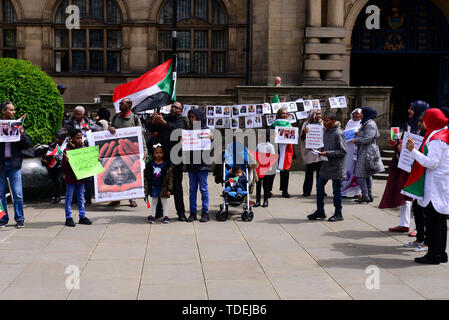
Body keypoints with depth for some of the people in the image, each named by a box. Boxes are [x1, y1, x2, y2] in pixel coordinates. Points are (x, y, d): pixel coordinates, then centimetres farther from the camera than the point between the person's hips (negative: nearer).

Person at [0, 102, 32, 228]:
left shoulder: (18, 125, 8)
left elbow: (27, 145, 7)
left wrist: (22, 135, -11)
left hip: (14, 163, 1)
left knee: (17, 194, 0)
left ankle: (19, 219, 11)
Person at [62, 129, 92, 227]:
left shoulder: (83, 148, 6)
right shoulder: (67, 150, -12)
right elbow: (64, 166, -12)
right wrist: (67, 161, -32)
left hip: (81, 178, 5)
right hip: (70, 179, -5)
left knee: (81, 199, 13)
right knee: (69, 199, 4)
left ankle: (82, 217, 21)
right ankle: (68, 218, 11)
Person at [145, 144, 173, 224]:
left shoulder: (167, 165, -7)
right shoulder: (150, 164, 0)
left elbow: (170, 177, -6)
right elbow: (147, 177, 7)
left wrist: (169, 189, -9)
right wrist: (147, 189, 4)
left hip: (163, 187, -2)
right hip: (153, 187, 2)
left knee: (164, 201, 7)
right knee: (154, 201, 13)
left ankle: (166, 216, 13)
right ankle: (152, 215, 20)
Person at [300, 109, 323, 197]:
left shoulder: (322, 124, 10)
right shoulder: (307, 124, 2)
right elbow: (302, 137, -3)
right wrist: (304, 132, -23)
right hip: (310, 151, -3)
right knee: (309, 172, -5)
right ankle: (306, 191, 3)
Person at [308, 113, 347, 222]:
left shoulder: (338, 133, -14)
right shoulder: (326, 132, 11)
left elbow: (343, 151, -16)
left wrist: (328, 153, -21)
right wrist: (321, 151, 4)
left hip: (336, 166, -8)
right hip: (326, 164, 8)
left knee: (336, 190, 1)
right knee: (319, 186, 9)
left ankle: (338, 214, 13)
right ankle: (320, 211, 19)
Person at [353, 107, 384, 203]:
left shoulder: (370, 125, -16)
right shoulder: (366, 123, 16)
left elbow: (367, 139, -22)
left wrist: (357, 140, -9)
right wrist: (359, 135, 9)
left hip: (367, 152, -11)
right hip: (364, 151, 11)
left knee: (360, 175, -9)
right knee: (368, 175, 13)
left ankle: (365, 196, -7)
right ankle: (369, 195, 18)